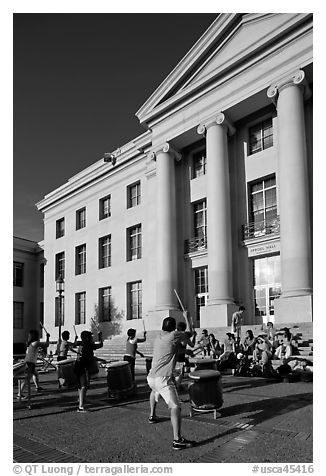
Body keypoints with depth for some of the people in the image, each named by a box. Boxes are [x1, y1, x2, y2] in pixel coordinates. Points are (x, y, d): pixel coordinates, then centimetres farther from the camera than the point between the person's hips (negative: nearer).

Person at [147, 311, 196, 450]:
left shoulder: (158, 337, 16)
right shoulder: (173, 335, -7)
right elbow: (190, 332, 7)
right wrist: (186, 317, 19)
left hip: (151, 377, 9)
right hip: (163, 379, -9)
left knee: (154, 391, 41)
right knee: (175, 407, -13)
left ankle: (152, 416, 56)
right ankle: (177, 440, -21)